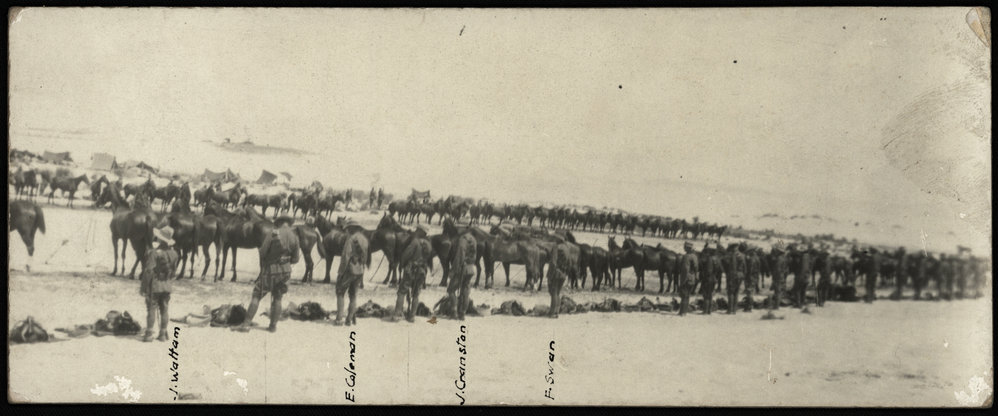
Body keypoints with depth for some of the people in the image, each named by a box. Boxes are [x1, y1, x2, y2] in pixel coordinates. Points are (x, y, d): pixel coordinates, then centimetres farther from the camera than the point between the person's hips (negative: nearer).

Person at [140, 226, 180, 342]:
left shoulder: (154, 253, -17)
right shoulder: (174, 254, 1)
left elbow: (148, 271, -17)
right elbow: (174, 271, 7)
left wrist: (143, 287, -11)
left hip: (154, 286, -5)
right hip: (167, 286, 5)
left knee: (151, 309, 1)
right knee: (164, 310, 10)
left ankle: (149, 334, 1)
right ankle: (163, 334, 14)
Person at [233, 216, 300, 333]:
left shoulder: (273, 234, -13)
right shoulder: (294, 237, 0)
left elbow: (262, 252, -11)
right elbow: (295, 259, 4)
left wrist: (262, 266, 5)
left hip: (270, 270, -4)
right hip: (286, 270, 4)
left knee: (256, 296, 1)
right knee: (277, 298, 14)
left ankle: (246, 324, -2)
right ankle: (273, 325, 17)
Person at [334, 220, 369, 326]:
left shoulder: (351, 239, -15)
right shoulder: (364, 239, 9)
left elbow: (346, 257, -19)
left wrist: (340, 272, -14)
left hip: (349, 270, -7)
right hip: (360, 272, 7)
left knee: (340, 293, 3)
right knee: (353, 295, 14)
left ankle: (339, 319, -3)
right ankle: (350, 319, 10)